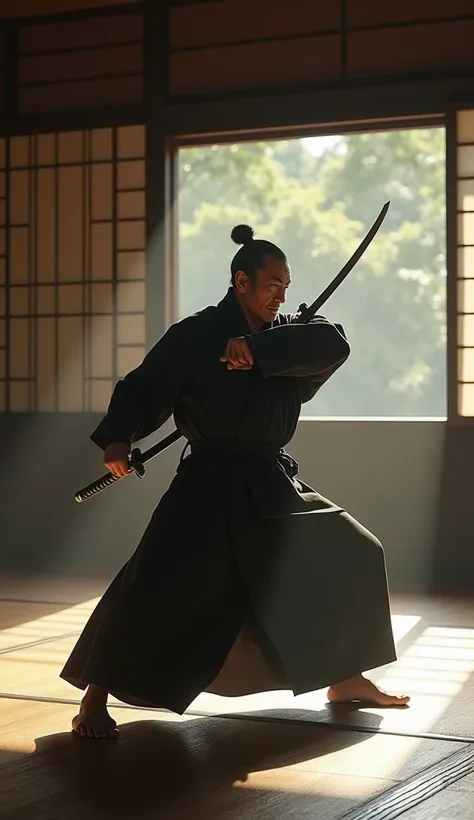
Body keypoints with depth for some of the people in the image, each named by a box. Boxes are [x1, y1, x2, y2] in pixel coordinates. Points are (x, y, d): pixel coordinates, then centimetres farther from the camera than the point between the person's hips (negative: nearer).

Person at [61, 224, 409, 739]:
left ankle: (345, 680, 25)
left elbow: (331, 343, -11)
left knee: (349, 555, 11)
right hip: (209, 485, -6)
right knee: (156, 583, -21)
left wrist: (257, 349, -22)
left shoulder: (285, 334, 9)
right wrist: (116, 439, -28)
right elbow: (144, 388, -10)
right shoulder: (195, 336, -6)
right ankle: (95, 700, -11)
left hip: (272, 485, 7)